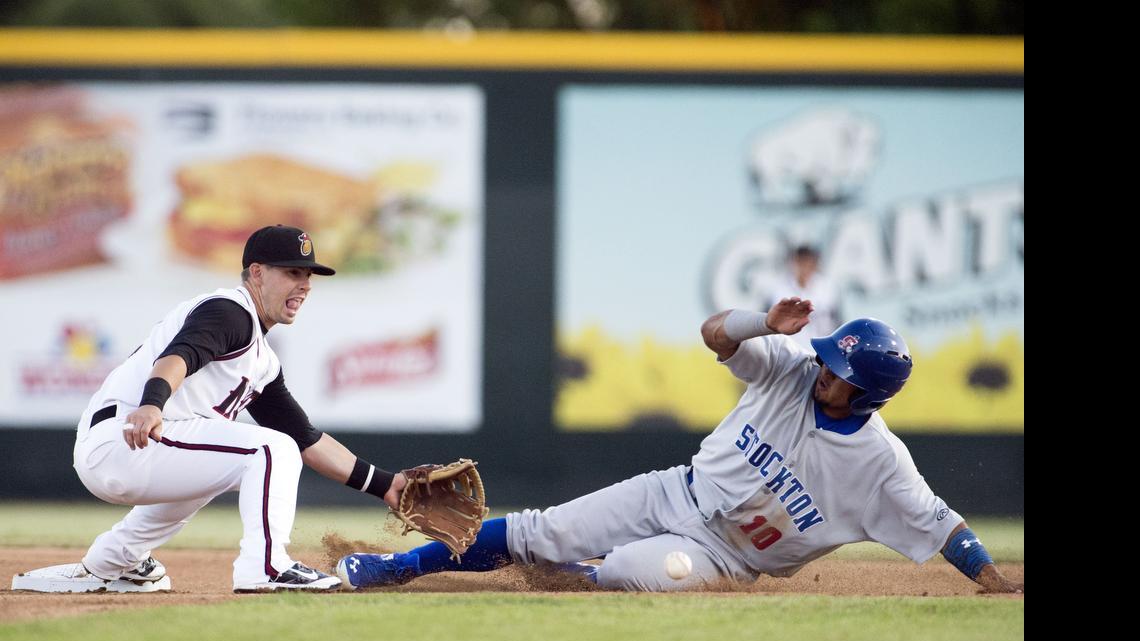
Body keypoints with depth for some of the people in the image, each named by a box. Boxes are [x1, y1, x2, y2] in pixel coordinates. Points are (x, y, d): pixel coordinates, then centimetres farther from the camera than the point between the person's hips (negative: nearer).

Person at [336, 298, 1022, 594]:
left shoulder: (881, 463, -17)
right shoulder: (791, 371, -6)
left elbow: (940, 525, -16)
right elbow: (716, 332, -9)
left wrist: (1000, 583, -26)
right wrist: (768, 323, -29)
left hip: (721, 556, -4)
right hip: (674, 495, 4)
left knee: (631, 570, -36)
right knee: (535, 533, -5)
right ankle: (394, 568, 4)